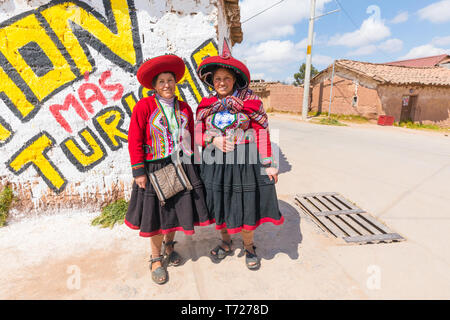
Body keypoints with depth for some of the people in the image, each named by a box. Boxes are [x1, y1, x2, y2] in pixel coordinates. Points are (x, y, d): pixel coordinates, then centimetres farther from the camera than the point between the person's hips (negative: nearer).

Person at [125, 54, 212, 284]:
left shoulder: (184, 108, 7)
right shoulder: (144, 106, -7)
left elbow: (191, 138, 11)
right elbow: (135, 140, -9)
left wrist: (191, 165, 8)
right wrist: (139, 172, -12)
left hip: (181, 168, 4)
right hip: (155, 169, -3)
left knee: (176, 209, 14)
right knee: (156, 213, 8)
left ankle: (169, 245, 42)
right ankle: (156, 259, 30)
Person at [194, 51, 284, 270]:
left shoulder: (250, 101, -2)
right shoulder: (206, 105, 6)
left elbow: (262, 133, -4)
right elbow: (198, 135, 7)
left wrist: (269, 164, -8)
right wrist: (214, 140, -15)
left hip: (245, 161, -2)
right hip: (215, 162, 3)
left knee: (246, 204, 5)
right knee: (219, 203, 12)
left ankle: (249, 247, 31)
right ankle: (226, 243, 37)